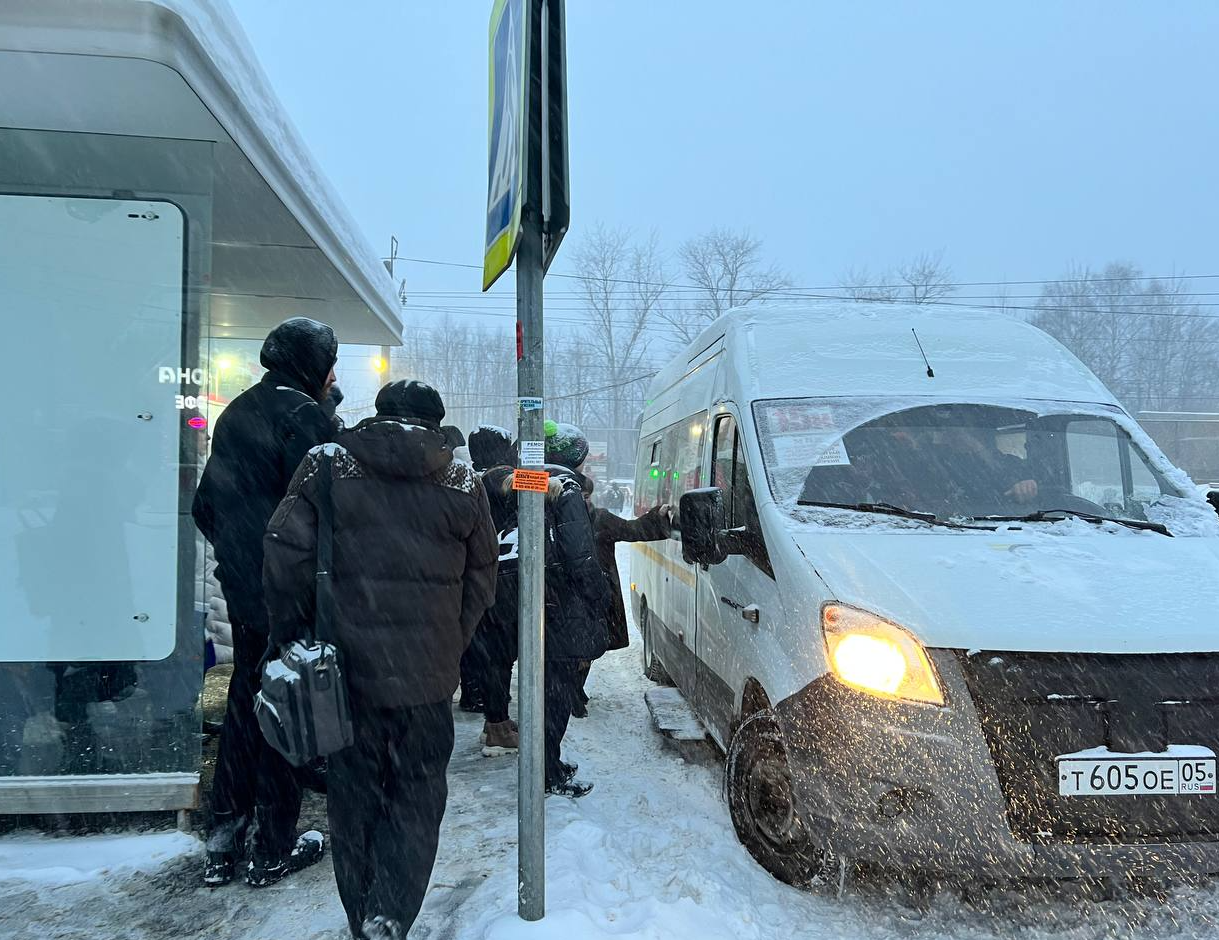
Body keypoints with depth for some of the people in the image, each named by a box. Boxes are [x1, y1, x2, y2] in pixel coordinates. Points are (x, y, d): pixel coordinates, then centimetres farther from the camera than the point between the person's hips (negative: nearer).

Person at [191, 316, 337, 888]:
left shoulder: (237, 413, 12)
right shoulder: (303, 416, -14)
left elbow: (206, 505, 16)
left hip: (242, 588, 8)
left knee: (244, 702, 17)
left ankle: (223, 842, 25)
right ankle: (273, 851, 16)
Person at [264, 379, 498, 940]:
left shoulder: (327, 464, 0)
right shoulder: (461, 480, 3)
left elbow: (286, 553, -5)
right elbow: (481, 581, 6)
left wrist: (291, 636, 6)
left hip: (344, 664, 0)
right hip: (426, 673, 0)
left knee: (353, 795, 15)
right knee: (418, 794, 13)